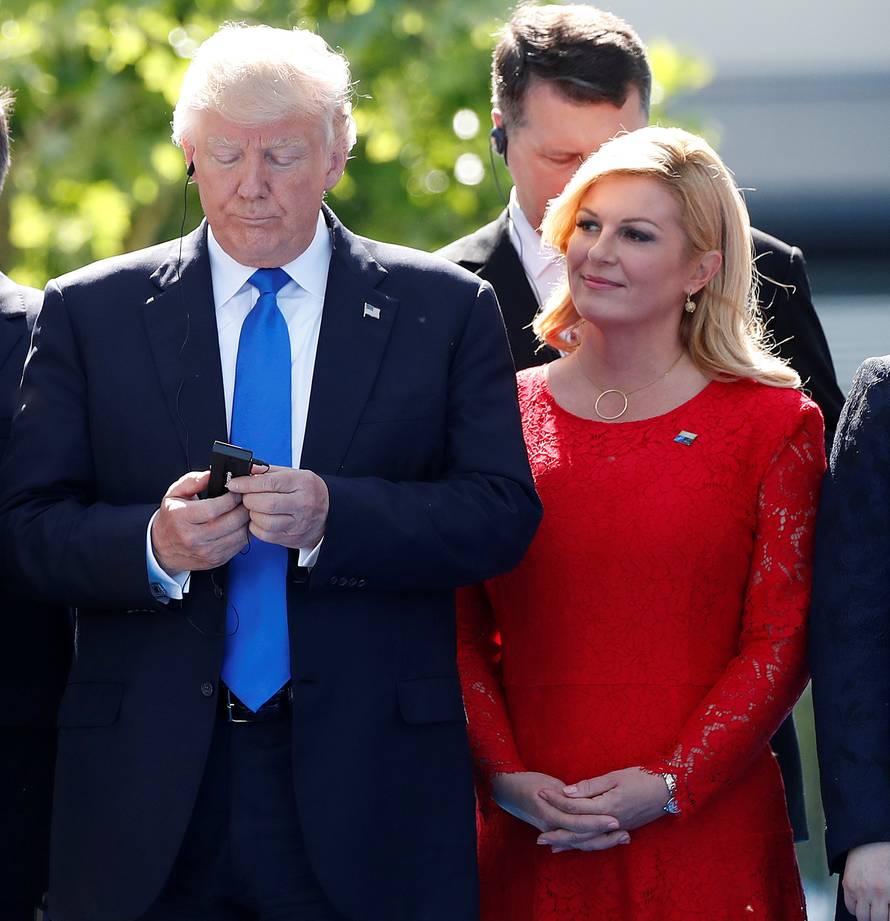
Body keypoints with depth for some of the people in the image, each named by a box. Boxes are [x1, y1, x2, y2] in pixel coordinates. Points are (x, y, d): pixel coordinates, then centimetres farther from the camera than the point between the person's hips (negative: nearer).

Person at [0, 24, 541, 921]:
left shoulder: (446, 310, 6)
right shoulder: (91, 313, 8)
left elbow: (502, 515, -2)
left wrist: (333, 516, -18)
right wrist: (153, 545, -17)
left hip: (366, 780, 0)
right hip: (149, 781, 1)